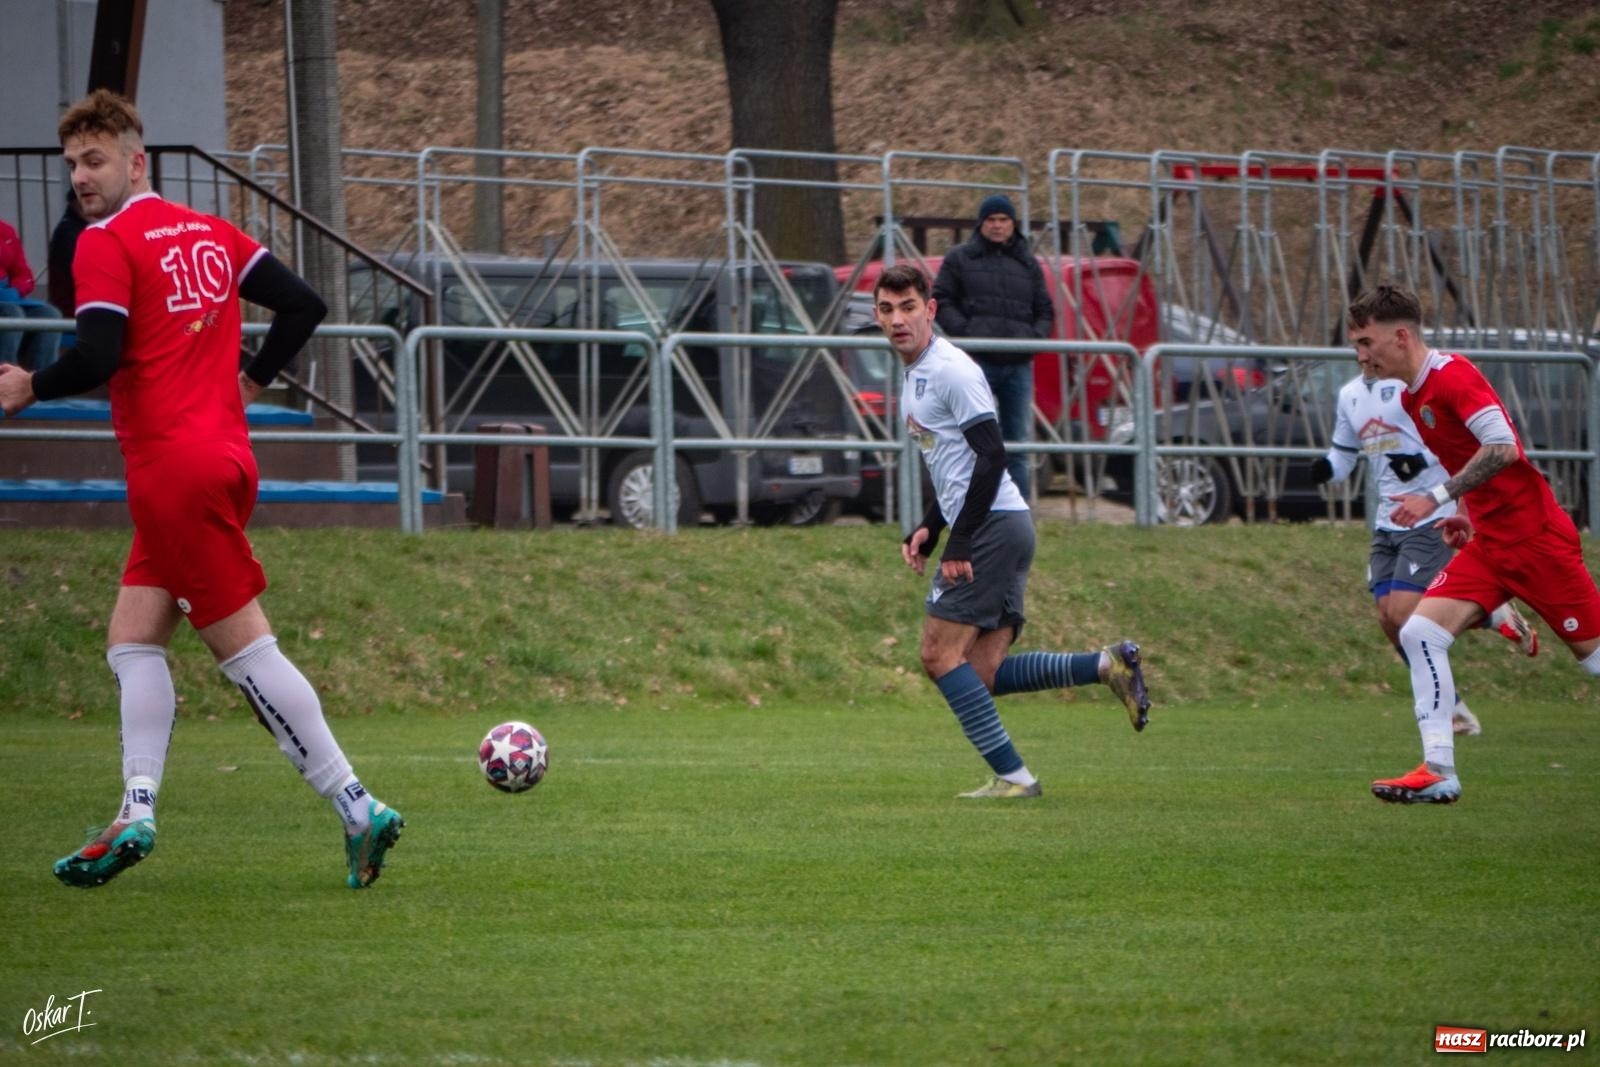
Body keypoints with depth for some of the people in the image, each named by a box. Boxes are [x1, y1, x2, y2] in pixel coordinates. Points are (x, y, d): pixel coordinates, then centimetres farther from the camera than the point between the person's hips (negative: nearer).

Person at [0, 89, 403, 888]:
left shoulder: (107, 243, -9)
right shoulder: (210, 234, 14)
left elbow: (96, 358, -19)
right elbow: (304, 305, 12)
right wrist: (250, 380, 20)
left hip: (174, 472, -9)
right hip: (224, 456, 9)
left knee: (244, 647, -7)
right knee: (132, 637, 13)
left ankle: (356, 809, -9)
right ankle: (136, 814, 5)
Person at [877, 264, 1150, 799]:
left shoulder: (950, 370, -10)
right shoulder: (915, 374, 21)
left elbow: (991, 457, -17)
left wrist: (959, 543, -19)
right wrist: (927, 529, 16)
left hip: (993, 527, -10)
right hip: (995, 529, 10)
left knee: (941, 654, -10)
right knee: (982, 672, 2)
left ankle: (1012, 775, -8)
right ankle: (1108, 664, 4)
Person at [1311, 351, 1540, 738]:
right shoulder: (1350, 395, 13)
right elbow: (1344, 452, 23)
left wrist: (1424, 460, -26)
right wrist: (1326, 468, 0)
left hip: (1430, 517, -8)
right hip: (1388, 524, 8)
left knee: (1404, 612, -17)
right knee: (1388, 618, 0)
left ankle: (1494, 615, 6)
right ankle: (1451, 710, 11)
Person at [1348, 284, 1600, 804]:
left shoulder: (1452, 375, -16)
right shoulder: (1412, 396, 12)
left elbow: (1503, 448, -26)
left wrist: (1438, 498, -26)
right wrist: (1472, 515, 13)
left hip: (1535, 536, -9)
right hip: (1490, 542, 9)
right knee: (1420, 633, -7)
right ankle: (1438, 771, -11)